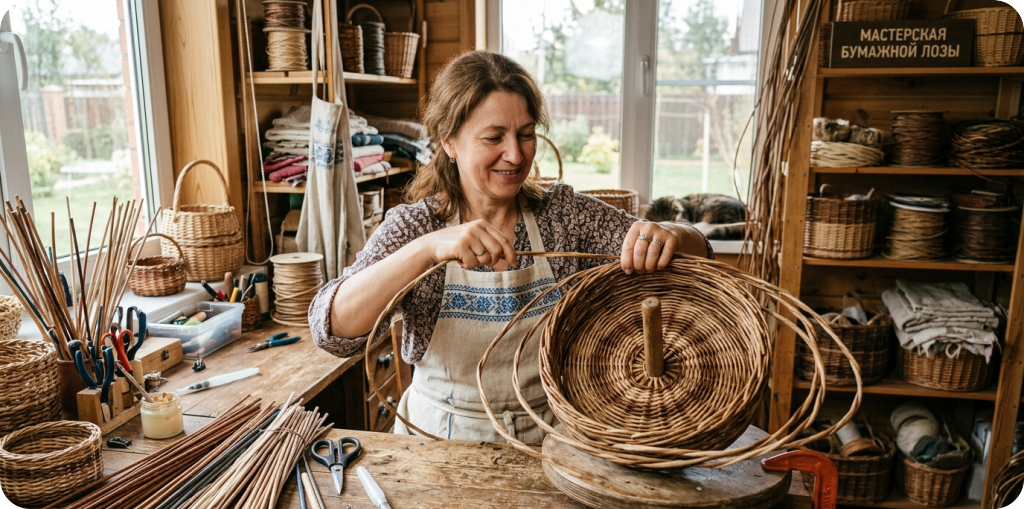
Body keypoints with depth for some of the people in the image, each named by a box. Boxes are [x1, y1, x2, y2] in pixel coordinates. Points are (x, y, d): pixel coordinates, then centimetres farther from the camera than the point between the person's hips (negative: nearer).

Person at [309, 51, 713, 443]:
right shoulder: (413, 225, -6)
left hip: (548, 441, 1)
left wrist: (669, 236, -26)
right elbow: (333, 329, -20)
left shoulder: (566, 214, -1)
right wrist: (428, 248, -33)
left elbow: (697, 253, -3)